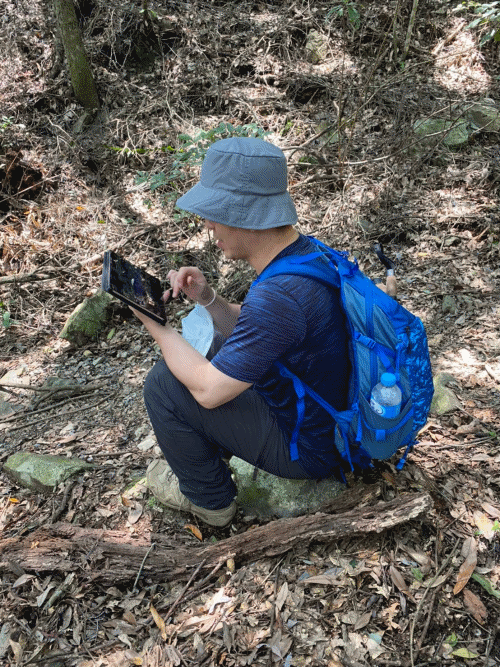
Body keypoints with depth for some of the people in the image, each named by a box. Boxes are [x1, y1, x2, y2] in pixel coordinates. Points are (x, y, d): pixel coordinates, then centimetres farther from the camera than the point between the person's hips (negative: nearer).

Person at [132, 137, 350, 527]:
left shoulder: (279, 296, -35)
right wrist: (207, 298, -8)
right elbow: (251, 333, 9)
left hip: (308, 449, -9)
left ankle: (210, 499, 12)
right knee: (216, 343, 19)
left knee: (164, 383, -12)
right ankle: (210, 449, 33)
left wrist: (155, 323, -15)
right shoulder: (305, 252, -5)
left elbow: (208, 390, -26)